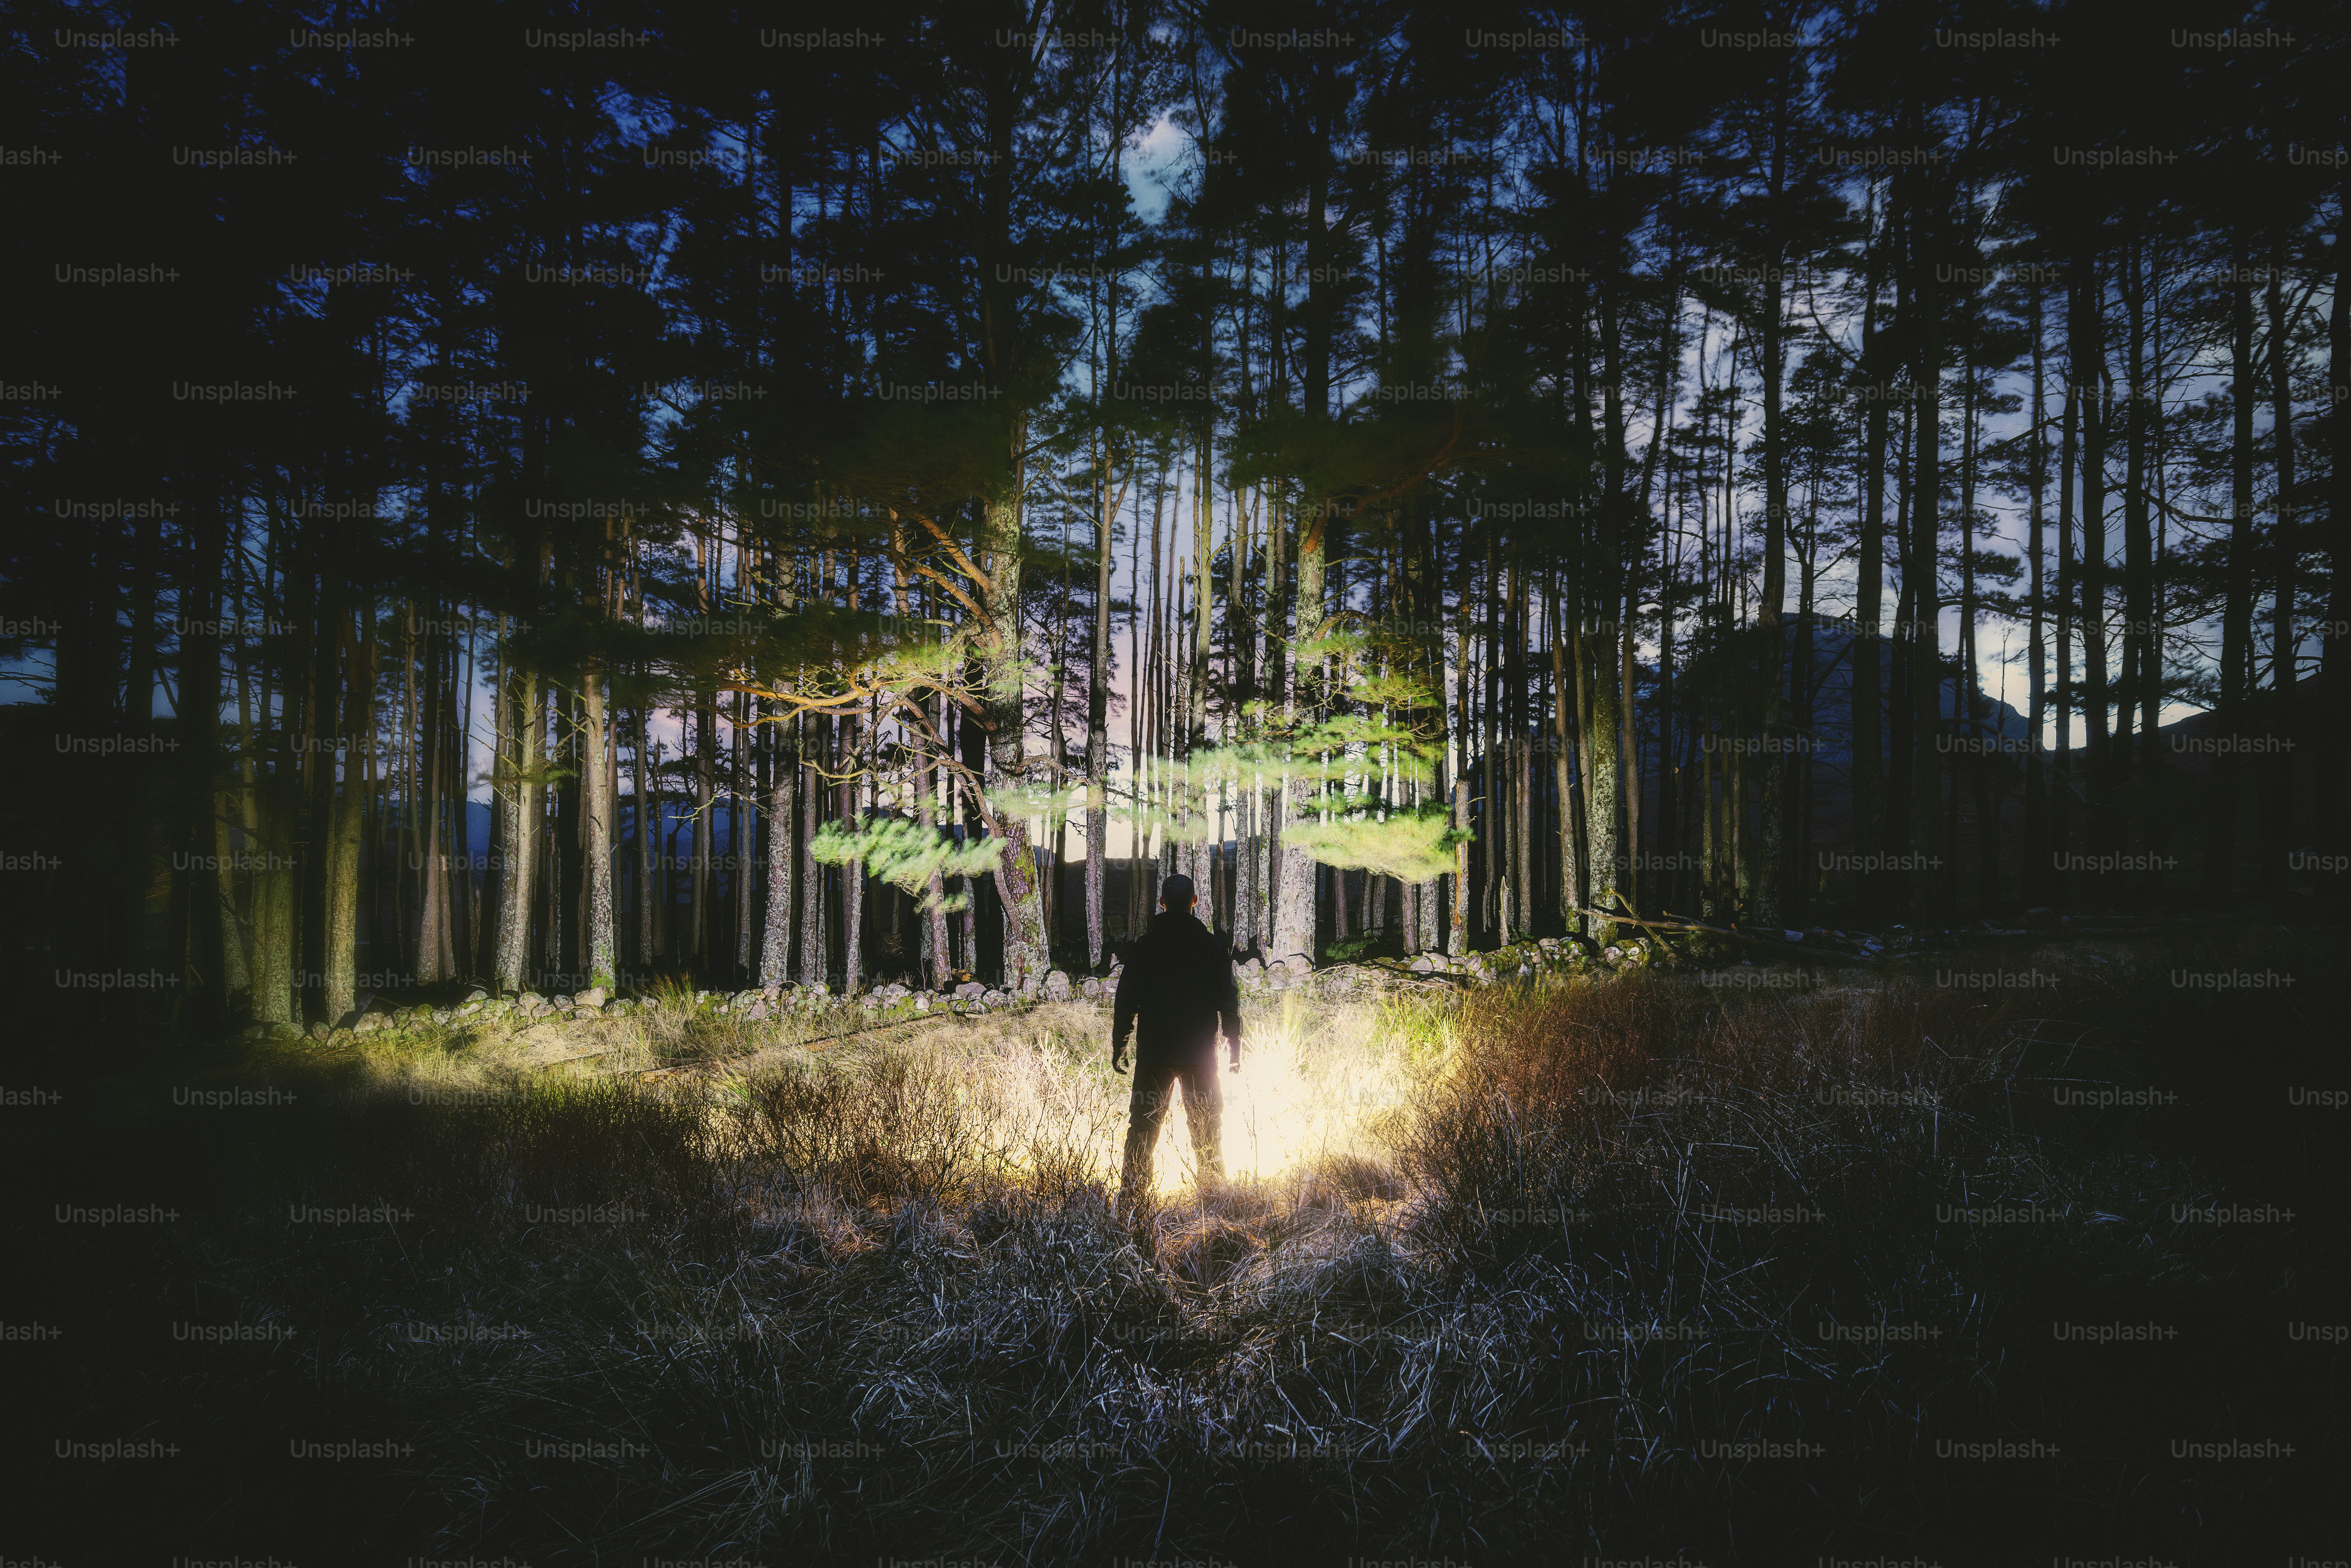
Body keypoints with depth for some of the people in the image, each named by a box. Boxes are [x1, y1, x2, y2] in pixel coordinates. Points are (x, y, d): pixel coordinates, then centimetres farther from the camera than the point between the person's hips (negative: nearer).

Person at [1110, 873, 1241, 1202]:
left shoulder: (1145, 947, -1)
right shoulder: (1213, 947, -1)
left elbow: (1126, 1002, -1)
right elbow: (1229, 1003, 0)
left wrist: (1118, 1048, 7)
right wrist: (1235, 1049, 8)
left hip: (1153, 1052, 0)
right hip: (1201, 1053, 0)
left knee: (1143, 1126, 7)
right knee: (1207, 1128, 11)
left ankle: (1130, 1198, 5)